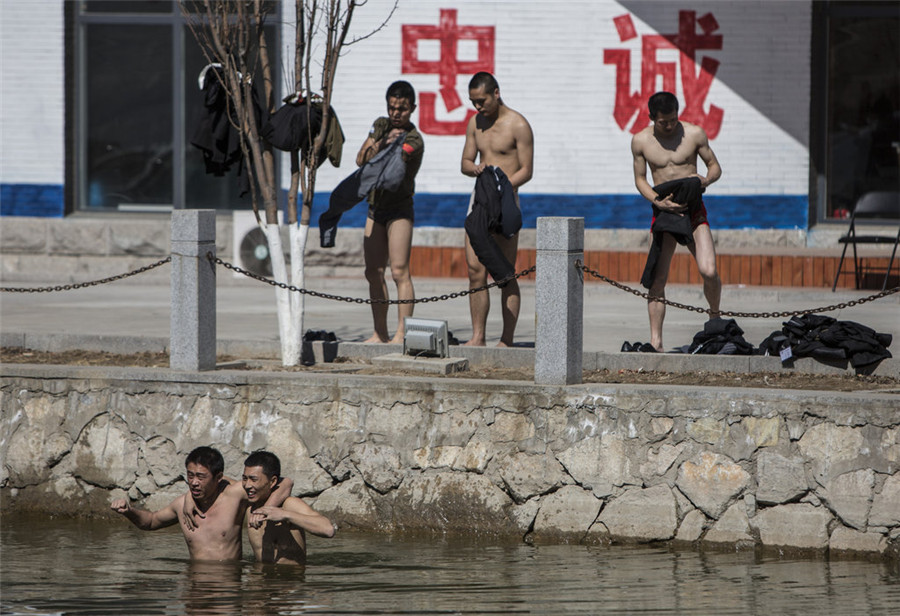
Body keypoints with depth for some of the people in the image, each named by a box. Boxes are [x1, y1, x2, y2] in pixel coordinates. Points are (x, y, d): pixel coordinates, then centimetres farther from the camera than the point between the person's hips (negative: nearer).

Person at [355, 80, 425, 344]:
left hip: (399, 208, -7)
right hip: (375, 207, 7)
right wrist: (381, 143, -17)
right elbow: (361, 160, -1)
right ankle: (380, 333, 13)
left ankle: (402, 333, -17)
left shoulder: (413, 140, -13)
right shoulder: (381, 125, 8)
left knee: (399, 272, -14)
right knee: (374, 273, 7)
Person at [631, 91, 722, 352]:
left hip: (694, 211, -1)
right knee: (657, 280, -5)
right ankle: (655, 341, 1)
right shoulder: (640, 141, -1)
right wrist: (657, 201, -11)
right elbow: (640, 179, 7)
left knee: (709, 272, -16)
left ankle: (714, 315, 14)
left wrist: (707, 179, -18)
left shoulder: (694, 134, -3)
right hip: (664, 212, 1)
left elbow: (715, 166, 6)